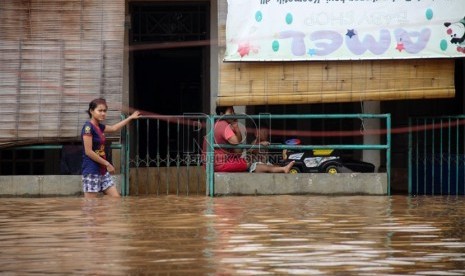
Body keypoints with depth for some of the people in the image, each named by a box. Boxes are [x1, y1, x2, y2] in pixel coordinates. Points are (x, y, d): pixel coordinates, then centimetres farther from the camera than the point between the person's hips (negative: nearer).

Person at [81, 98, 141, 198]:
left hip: (103, 171, 9)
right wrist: (107, 163, -12)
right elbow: (88, 152, -18)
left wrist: (130, 118, 39)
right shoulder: (88, 127, -14)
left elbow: (114, 128, 32)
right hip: (91, 172, -9)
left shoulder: (99, 127, 11)